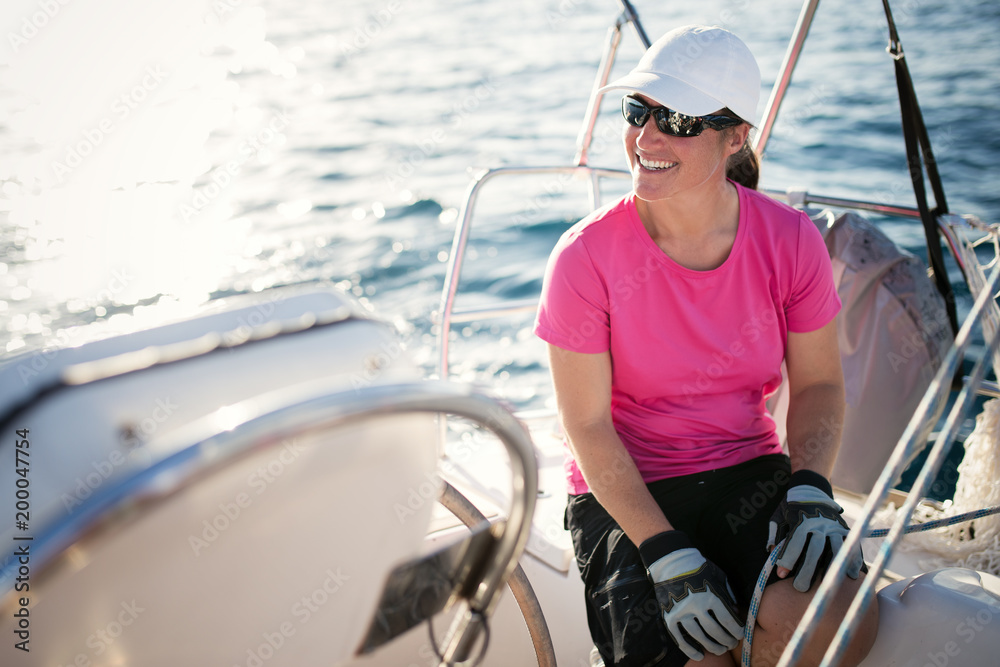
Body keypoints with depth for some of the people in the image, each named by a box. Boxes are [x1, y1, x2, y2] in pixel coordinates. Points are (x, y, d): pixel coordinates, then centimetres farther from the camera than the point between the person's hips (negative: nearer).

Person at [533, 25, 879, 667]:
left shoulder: (790, 240, -5)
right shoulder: (585, 256, -14)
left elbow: (818, 382, 5)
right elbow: (588, 426, -12)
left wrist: (810, 487, -14)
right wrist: (667, 554, -20)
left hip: (750, 470, 3)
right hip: (624, 493, -2)